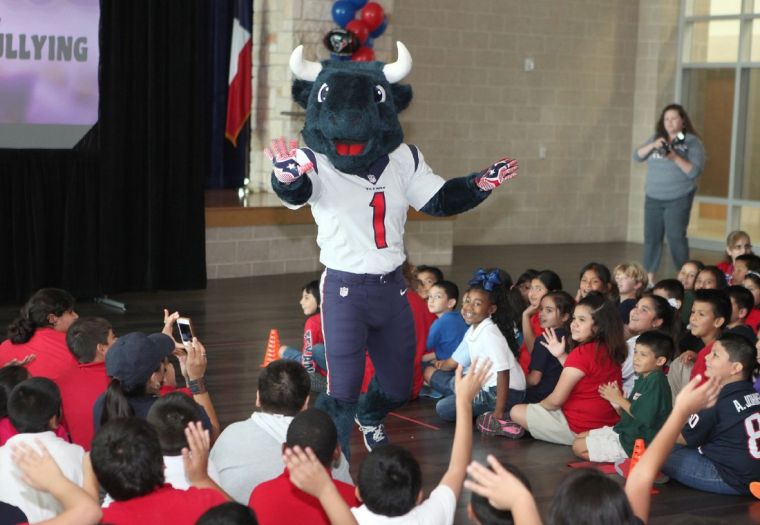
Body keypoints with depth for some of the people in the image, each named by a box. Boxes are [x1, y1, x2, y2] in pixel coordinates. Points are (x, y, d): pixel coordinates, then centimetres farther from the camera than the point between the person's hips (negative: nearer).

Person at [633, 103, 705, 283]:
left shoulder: (692, 142, -4)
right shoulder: (656, 138, 10)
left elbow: (694, 172, -12)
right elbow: (637, 156, 2)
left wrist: (675, 157, -24)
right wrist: (653, 145, -15)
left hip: (678, 199, -4)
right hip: (653, 198, 5)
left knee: (676, 237, -10)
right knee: (651, 238, 5)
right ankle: (649, 278, 12)